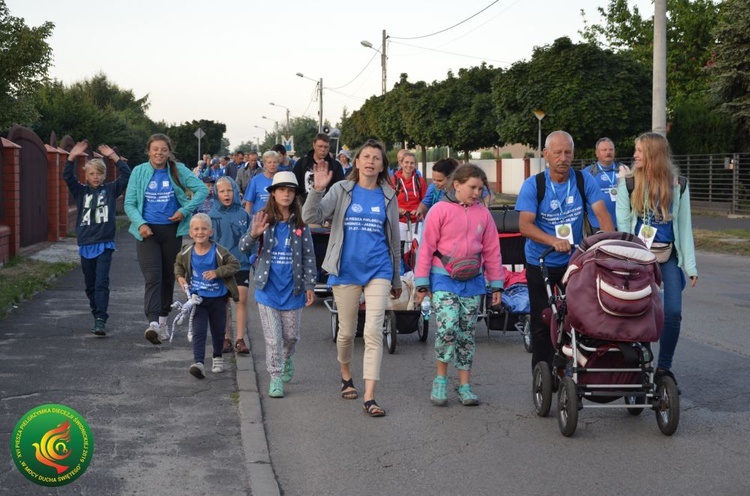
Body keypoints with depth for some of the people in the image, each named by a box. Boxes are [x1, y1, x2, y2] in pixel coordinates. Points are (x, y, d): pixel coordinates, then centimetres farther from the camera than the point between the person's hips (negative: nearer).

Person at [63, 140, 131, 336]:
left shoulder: (111, 190, 5)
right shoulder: (81, 191, 8)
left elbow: (126, 175, -6)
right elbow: (67, 176, -7)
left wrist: (114, 157, -13)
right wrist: (72, 156, -19)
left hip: (105, 244, -3)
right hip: (85, 244, 3)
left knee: (102, 283, -12)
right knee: (90, 285, 11)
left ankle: (101, 321, -17)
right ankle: (97, 317, 24)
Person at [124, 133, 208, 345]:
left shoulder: (178, 171, 1)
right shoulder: (139, 172, 0)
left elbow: (202, 189, 1)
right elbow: (129, 204, 1)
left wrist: (185, 211, -9)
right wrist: (140, 224, -15)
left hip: (172, 230, 2)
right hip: (147, 231, -2)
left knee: (168, 276, 12)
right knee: (152, 277, -15)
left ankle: (163, 320, 28)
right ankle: (153, 323, -26)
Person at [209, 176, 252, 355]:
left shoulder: (243, 215, 0)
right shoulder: (212, 216, -2)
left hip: (241, 263, 0)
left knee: (242, 300, -5)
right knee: (223, 302, 8)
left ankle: (240, 339, 0)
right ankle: (226, 339, 17)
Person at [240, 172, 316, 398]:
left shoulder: (300, 223, -1)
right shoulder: (262, 219, -3)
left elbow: (309, 256, 2)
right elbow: (245, 248, -9)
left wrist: (309, 285, -2)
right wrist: (253, 235, -31)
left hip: (292, 289, 1)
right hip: (268, 288, -1)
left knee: (291, 335, 13)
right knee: (272, 337, -2)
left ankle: (287, 359, 43)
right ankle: (276, 377, 8)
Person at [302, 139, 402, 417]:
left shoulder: (388, 197, 6)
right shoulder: (341, 191, 0)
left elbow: (394, 239, 13)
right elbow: (311, 218, -11)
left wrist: (396, 280, 16)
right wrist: (318, 189, -28)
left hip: (377, 271, 0)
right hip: (346, 270, 0)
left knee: (374, 333, -10)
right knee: (346, 332, 12)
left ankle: (369, 398, -11)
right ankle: (346, 377, 39)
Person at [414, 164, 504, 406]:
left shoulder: (483, 214, 5)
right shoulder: (440, 210, -5)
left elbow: (492, 250, 11)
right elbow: (426, 247, -3)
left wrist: (496, 285, 10)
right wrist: (422, 284, -4)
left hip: (473, 281, 4)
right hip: (444, 279, -4)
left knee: (467, 333, 8)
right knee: (447, 327, -17)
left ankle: (465, 385, 16)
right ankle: (440, 379, 2)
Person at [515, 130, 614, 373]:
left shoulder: (584, 180, -6)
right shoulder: (533, 185, -12)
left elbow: (601, 213, -12)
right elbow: (525, 225, -21)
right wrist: (554, 241, -38)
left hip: (574, 261, 2)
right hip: (540, 264, -1)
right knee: (542, 324, 5)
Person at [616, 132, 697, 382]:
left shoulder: (677, 185, 4)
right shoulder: (628, 183, 1)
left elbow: (684, 225, 6)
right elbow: (623, 224, 0)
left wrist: (690, 265, 1)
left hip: (669, 256, 1)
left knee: (673, 312, -6)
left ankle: (664, 367, 9)